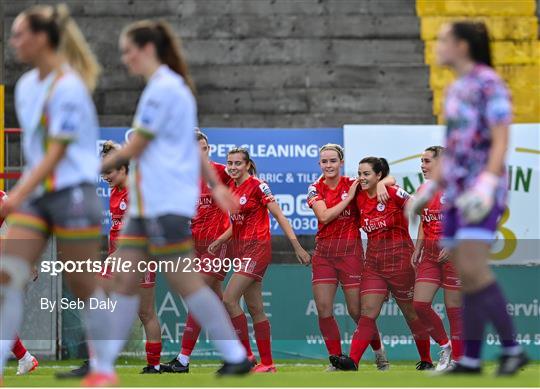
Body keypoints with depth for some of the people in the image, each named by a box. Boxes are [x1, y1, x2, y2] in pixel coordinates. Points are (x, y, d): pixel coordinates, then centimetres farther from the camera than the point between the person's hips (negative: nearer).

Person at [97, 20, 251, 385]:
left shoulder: (162, 89, -14)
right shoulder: (174, 87, 17)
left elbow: (134, 149, -12)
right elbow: (193, 145, 22)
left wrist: (98, 166, 1)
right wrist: (216, 185, 25)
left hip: (165, 204, -10)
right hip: (147, 203, 10)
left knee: (185, 283, -7)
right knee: (126, 279, 5)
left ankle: (237, 356, -2)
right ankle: (103, 364, 4)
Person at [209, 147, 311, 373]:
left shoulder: (257, 186, -10)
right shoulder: (231, 187, 12)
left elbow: (278, 216, -11)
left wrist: (297, 246, -14)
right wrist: (219, 241, 5)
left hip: (256, 248, -8)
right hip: (241, 249, 8)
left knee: (229, 299, -15)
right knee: (255, 309, 8)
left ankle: (246, 355, -7)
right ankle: (267, 364, 10)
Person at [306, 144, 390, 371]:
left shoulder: (353, 184, -1)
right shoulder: (315, 189, 4)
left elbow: (390, 179, -1)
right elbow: (324, 216, -12)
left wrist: (381, 183, -23)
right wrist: (349, 197, -14)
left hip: (350, 250, -2)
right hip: (323, 252, 2)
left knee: (357, 310, 0)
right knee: (323, 309, -6)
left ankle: (379, 352, 24)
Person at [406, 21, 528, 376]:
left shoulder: (489, 84, -9)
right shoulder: (456, 90, 18)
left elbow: (501, 139, -17)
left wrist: (488, 183, -28)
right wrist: (430, 190, 23)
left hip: (483, 191, -9)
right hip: (459, 192, 9)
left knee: (473, 270, -20)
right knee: (466, 276, 5)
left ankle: (512, 348, -13)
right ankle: (470, 361, 7)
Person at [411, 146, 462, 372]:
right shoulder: (423, 191, 12)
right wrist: (417, 249, 12)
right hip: (429, 255, 6)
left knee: (454, 309, -3)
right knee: (420, 304, -5)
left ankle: (458, 359, 7)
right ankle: (444, 345, 14)